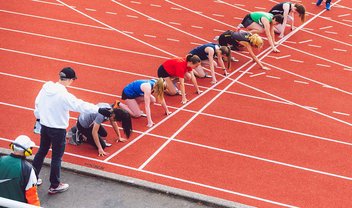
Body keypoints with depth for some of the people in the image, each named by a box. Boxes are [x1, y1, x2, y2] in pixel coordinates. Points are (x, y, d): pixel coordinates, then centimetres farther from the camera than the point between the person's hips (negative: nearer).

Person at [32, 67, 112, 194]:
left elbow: (37, 104, 8)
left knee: (42, 152, 23)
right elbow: (81, 105, -27)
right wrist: (99, 110, -23)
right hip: (58, 130, -7)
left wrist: (38, 118, 24)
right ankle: (54, 186, 19)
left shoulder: (45, 88, -4)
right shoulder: (64, 95, -26)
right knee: (57, 157, 7)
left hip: (44, 126, 7)